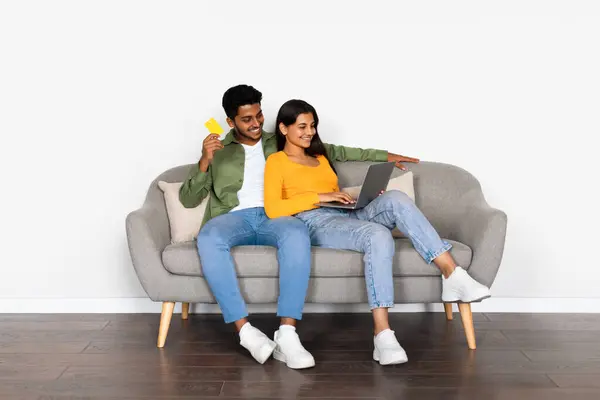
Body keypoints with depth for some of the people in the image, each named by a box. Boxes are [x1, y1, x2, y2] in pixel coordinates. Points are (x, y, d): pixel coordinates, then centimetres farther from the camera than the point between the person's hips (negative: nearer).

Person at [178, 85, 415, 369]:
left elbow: (332, 152, 27)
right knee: (208, 238, -39)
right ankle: (245, 331, -36)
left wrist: (383, 156, 24)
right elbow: (188, 200, 10)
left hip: (273, 217, 1)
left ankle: (287, 335, -41)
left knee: (297, 234, -38)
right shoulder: (217, 151, 17)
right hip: (234, 218, -1)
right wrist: (204, 162, -8)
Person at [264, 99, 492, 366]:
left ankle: (451, 274, -35)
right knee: (379, 235, -37)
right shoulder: (276, 162, 9)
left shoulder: (321, 158, 31)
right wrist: (319, 197, -13)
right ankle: (382, 334, -43)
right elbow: (273, 209, -7)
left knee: (394, 199, -27)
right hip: (316, 224, -6)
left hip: (348, 216, 6)